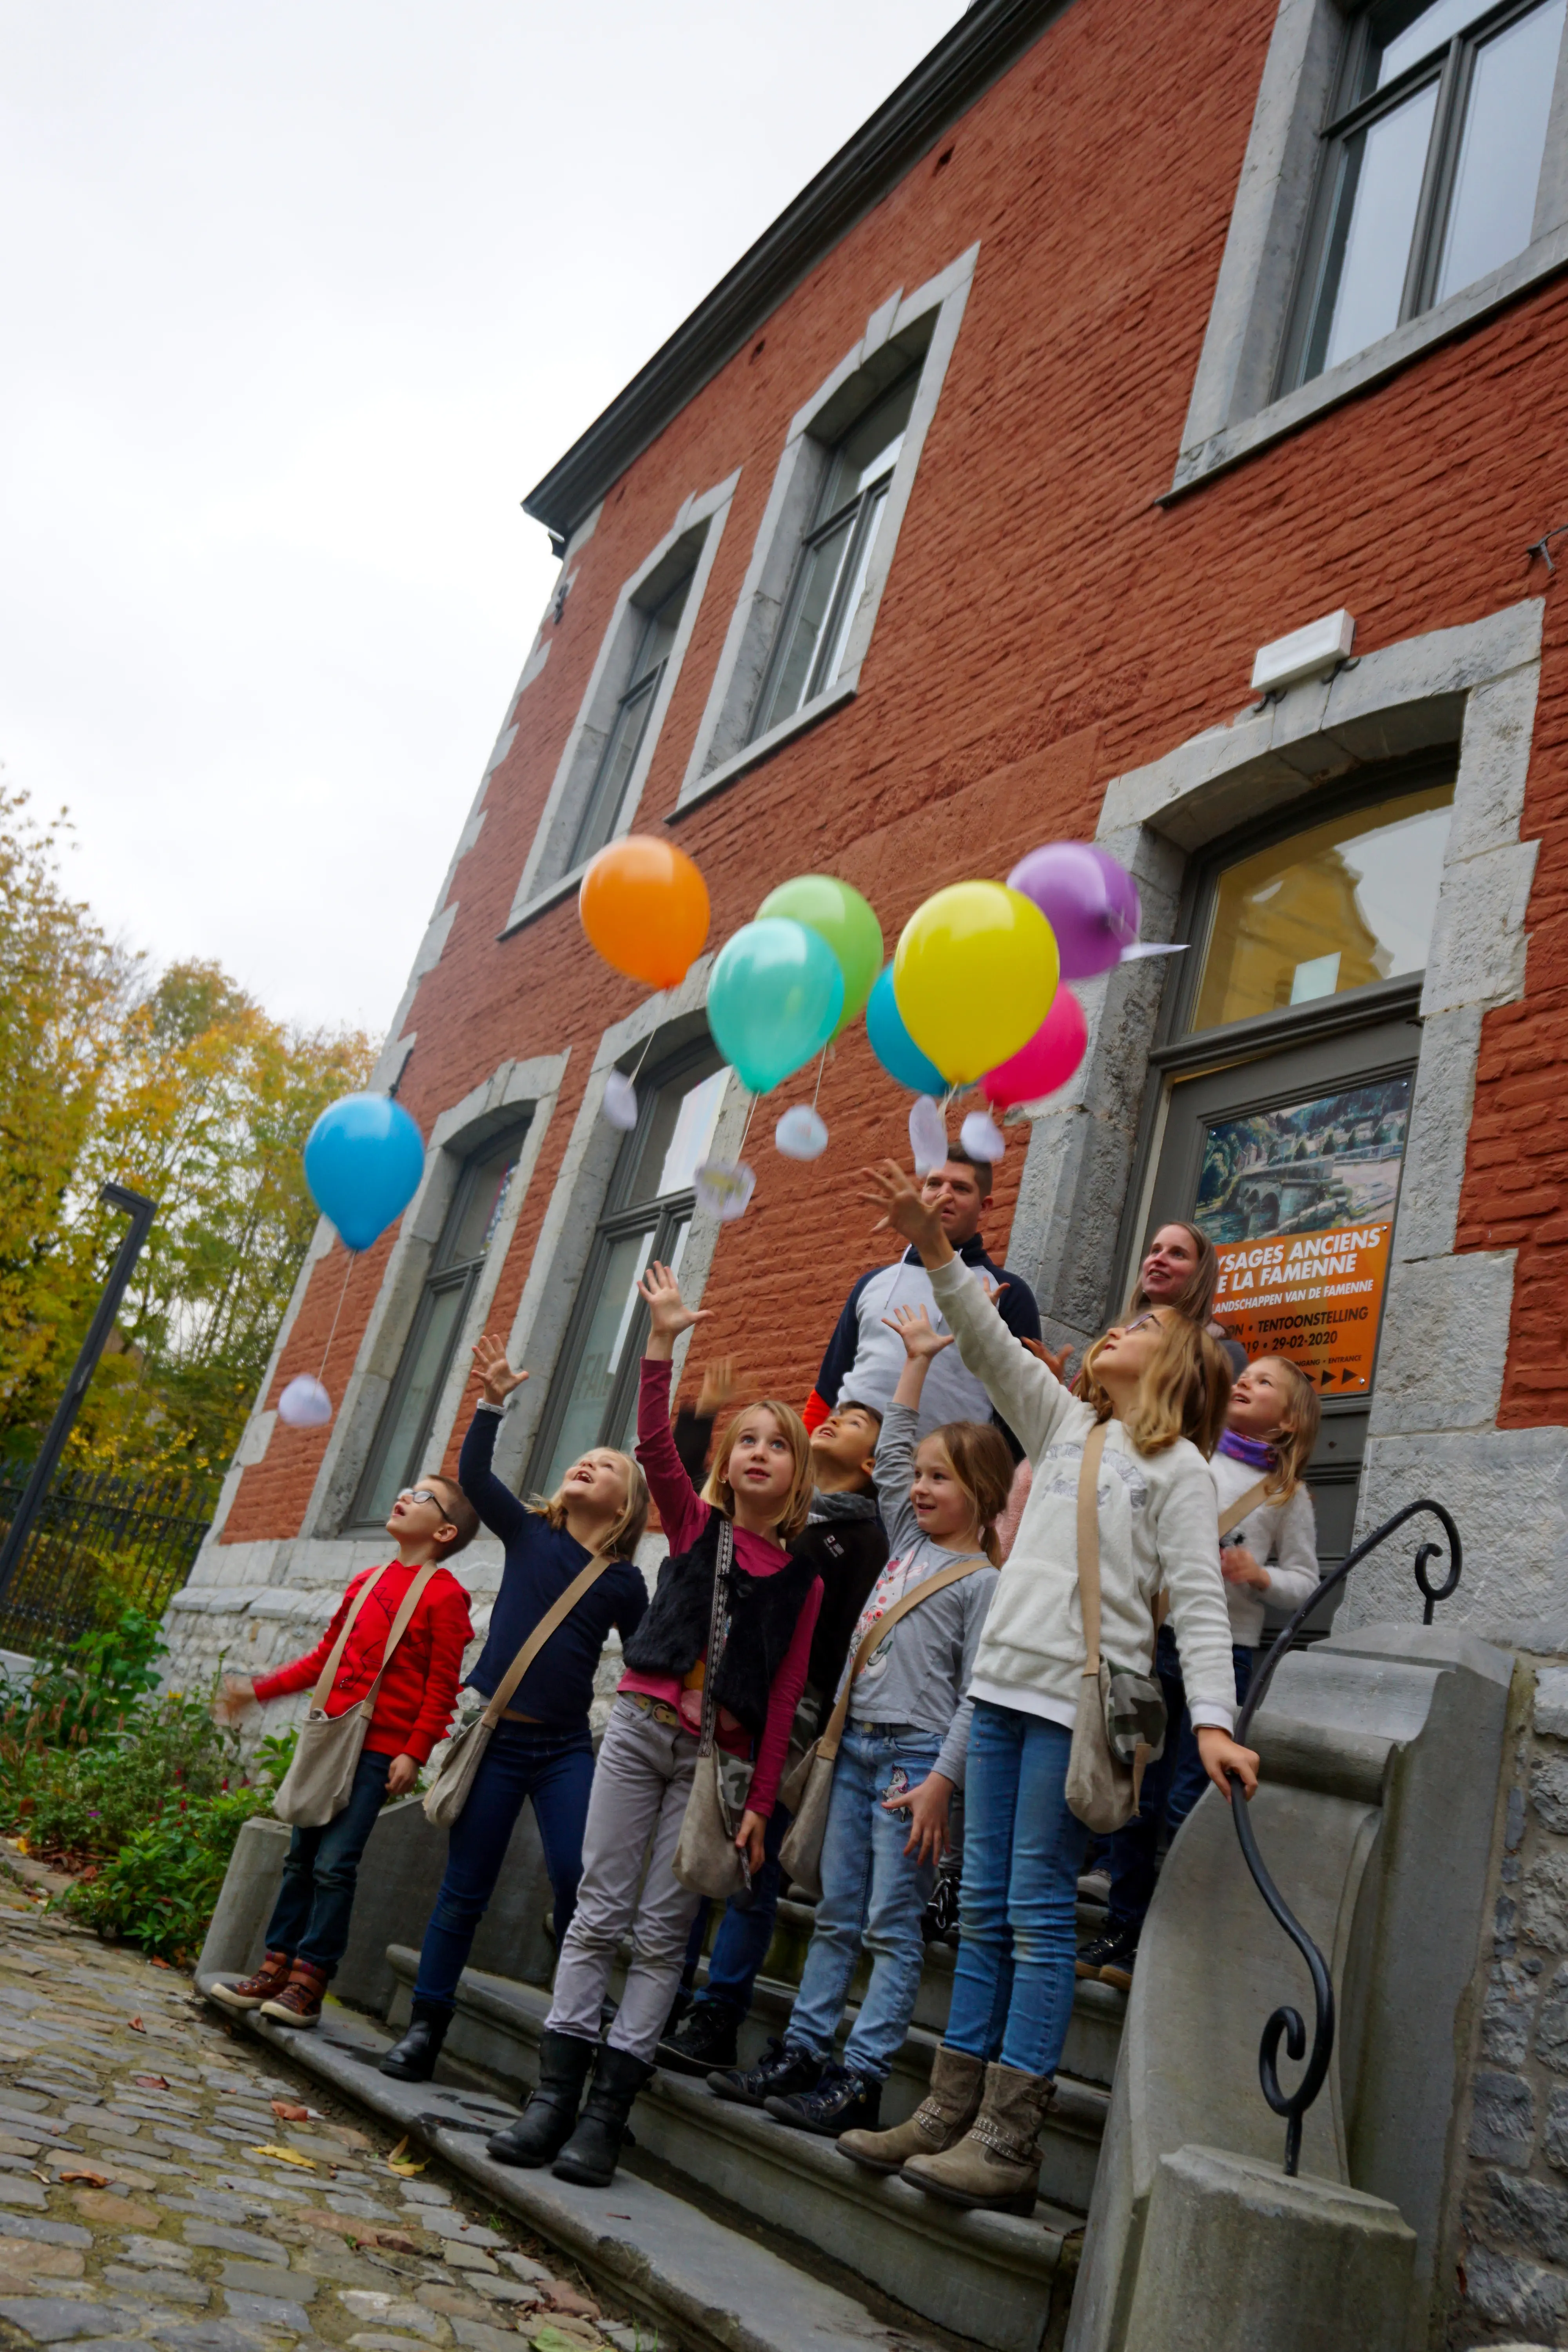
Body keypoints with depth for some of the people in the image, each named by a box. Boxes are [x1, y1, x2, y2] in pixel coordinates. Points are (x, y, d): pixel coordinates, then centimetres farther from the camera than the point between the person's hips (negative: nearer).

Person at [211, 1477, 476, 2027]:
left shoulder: (444, 1595, -7)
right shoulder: (366, 1581, 14)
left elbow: (442, 1687, -9)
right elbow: (323, 1657, 21)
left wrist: (415, 1753, -15)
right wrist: (258, 1691, 19)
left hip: (379, 1750, -6)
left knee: (335, 1864, -6)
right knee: (302, 1856, 11)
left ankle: (308, 1983, 3)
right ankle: (277, 1968, 20)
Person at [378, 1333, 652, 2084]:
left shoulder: (624, 1583, 3)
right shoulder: (529, 1533, 3)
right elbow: (473, 1475, -11)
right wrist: (493, 1402, -22)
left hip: (565, 1749, 0)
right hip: (492, 1735, 0)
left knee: (579, 1881, -14)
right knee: (464, 1891, 6)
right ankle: (426, 2027, 19)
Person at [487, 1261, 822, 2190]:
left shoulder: (802, 1579, 3)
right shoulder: (694, 1523, 5)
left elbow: (784, 1697, 2)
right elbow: (655, 1445, -11)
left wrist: (761, 1801, -2)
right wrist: (664, 1345, -20)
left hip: (715, 1757, 0)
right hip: (642, 1728, 0)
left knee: (663, 1932, 1)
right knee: (601, 1912, 2)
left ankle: (606, 2114, 7)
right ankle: (553, 2097, 8)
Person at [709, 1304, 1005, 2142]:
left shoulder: (983, 1582, -7)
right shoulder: (909, 1542, 12)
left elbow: (975, 1694, -11)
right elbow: (889, 1454, 19)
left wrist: (939, 1781, -17)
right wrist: (916, 1363, 17)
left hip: (915, 1756, -7)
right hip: (857, 1745, 7)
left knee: (892, 1927, -2)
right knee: (837, 1916, 12)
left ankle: (859, 2082, 2)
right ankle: (800, 2053, 17)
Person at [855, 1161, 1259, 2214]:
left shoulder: (1179, 1468, 0)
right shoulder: (1066, 1425, 17)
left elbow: (1199, 1603, -6)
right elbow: (992, 1344, 9)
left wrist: (1213, 1719, -19)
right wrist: (933, 1243, -2)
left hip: (1083, 1701, -6)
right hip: (1006, 1682, 6)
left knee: (1040, 1911, -5)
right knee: (984, 1907, 9)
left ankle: (1008, 2144, 0)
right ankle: (951, 2115, 17)